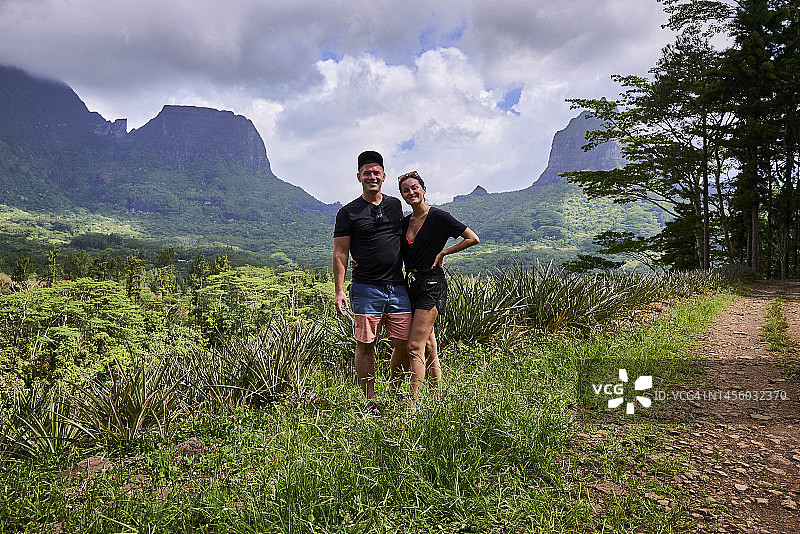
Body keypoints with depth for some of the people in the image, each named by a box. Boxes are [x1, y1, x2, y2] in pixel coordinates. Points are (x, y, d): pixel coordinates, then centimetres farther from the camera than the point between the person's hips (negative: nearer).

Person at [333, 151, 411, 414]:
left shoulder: (395, 205, 15)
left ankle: (394, 392, 25)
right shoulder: (348, 212, 3)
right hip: (366, 288, -3)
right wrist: (339, 291, -7)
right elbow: (340, 254, 0)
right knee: (365, 345, 1)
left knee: (405, 345, 4)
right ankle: (370, 401, 15)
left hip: (397, 288, 4)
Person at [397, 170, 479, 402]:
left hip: (431, 287, -7)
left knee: (415, 347, -11)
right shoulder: (404, 222, 12)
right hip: (411, 286, 7)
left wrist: (442, 253, -6)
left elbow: (473, 238, -4)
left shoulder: (438, 217, -6)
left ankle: (413, 403, -7)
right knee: (428, 344, 13)